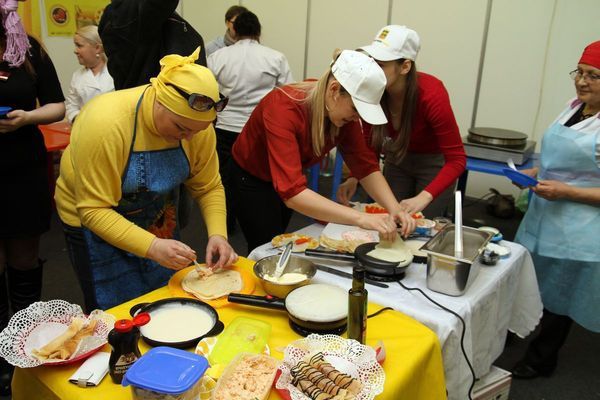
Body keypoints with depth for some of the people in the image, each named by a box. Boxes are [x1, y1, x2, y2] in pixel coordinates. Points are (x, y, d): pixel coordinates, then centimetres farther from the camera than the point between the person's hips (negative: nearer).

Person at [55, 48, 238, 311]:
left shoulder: (197, 124, -17)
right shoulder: (106, 122, -31)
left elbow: (209, 188, -5)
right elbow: (94, 210, -28)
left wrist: (217, 234, -21)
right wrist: (152, 247, -38)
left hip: (157, 220, 4)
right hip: (96, 225, -4)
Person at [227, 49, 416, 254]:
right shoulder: (283, 107, -37)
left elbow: (365, 166, -15)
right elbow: (291, 192, -45)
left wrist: (394, 209, -31)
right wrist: (360, 218, -51)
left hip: (288, 179, 6)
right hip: (250, 178, -5)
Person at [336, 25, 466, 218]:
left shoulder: (431, 94, -32)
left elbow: (457, 159, -29)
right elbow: (370, 144, -7)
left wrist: (423, 198, -41)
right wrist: (354, 178, -23)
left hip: (435, 163, -4)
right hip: (397, 159, 4)